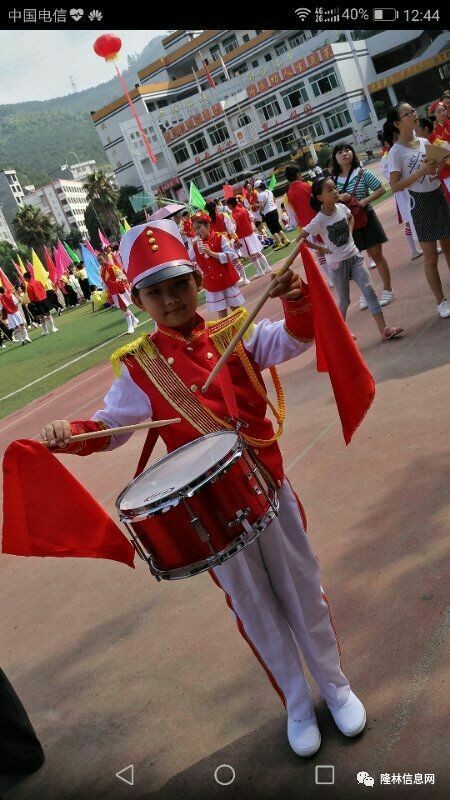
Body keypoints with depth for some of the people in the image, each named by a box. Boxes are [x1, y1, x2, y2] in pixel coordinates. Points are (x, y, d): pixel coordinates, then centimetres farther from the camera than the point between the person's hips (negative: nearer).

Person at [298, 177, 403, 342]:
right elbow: (300, 239, -13)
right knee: (344, 301, 9)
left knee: (369, 291, -3)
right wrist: (322, 249, -11)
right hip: (338, 263, -4)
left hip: (355, 256, 4)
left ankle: (384, 330, -1)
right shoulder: (319, 220, -18)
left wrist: (350, 234, 5)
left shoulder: (342, 207, -3)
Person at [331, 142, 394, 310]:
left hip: (365, 219, -3)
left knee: (376, 255, 3)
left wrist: (366, 200, -18)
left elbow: (381, 189, -4)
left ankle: (387, 290, 16)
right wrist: (338, 197, -14)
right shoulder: (333, 180, 1)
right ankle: (364, 293, 24)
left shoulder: (362, 173, -6)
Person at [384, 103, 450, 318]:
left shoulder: (424, 142, 6)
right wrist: (421, 171, -23)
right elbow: (395, 186, -18)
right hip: (421, 202, -6)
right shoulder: (396, 152, -12)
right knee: (431, 256, 1)